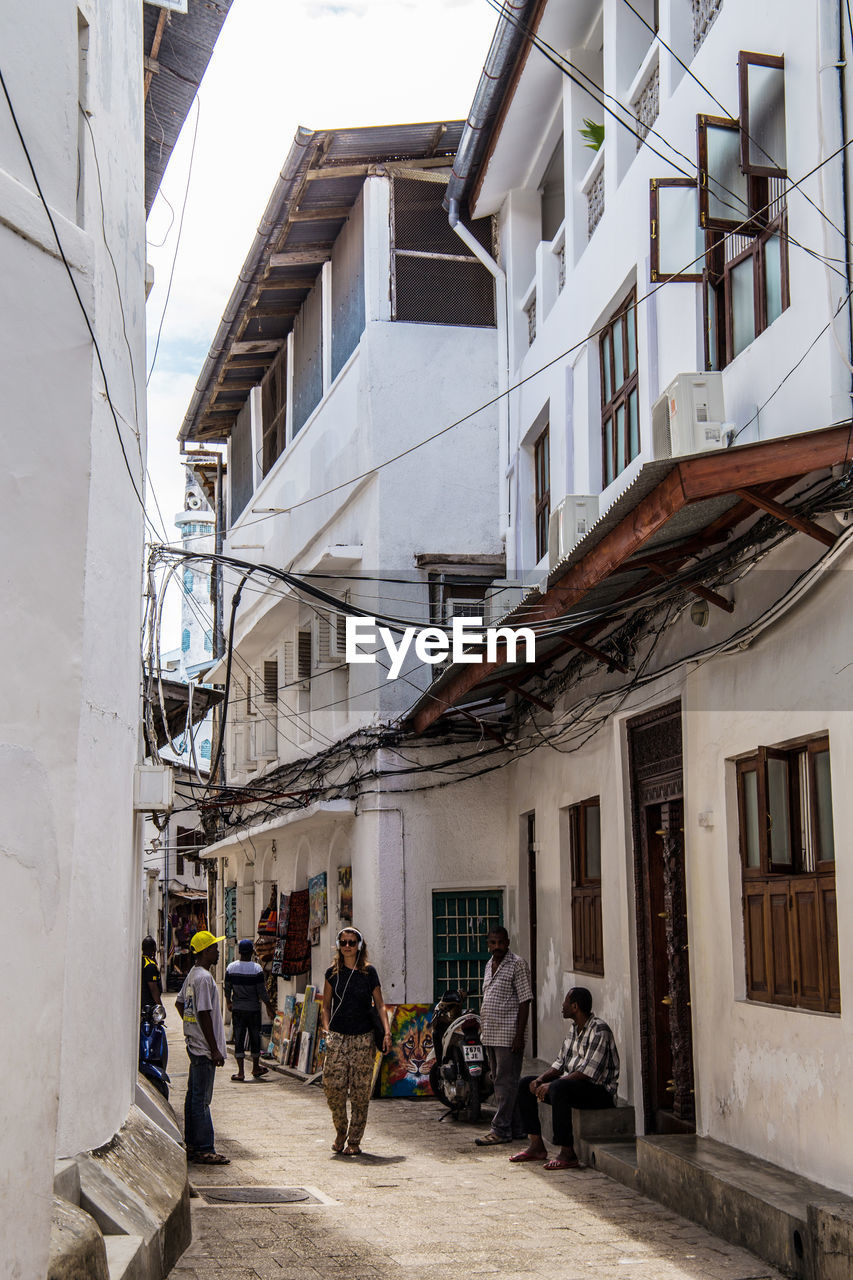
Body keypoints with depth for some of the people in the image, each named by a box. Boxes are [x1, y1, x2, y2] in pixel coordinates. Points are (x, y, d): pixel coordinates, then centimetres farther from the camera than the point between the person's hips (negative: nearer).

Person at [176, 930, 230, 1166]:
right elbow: (204, 1014, -21)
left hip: (194, 1044, 10)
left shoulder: (192, 975, 13)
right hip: (204, 1048, -10)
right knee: (201, 1099, -7)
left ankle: (192, 1146, 21)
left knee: (194, 1096, 14)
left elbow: (180, 1003, 24)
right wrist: (214, 1049, -18)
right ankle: (204, 1150, -4)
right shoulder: (204, 978, -18)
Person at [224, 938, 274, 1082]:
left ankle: (241, 1072, -1)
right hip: (253, 1009, -2)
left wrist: (229, 1003, 23)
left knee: (239, 1039, 3)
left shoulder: (231, 968, -3)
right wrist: (269, 1006, 4)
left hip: (237, 1009, 2)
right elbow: (262, 992, -9)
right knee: (255, 1038, 12)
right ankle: (256, 1069, 24)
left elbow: (227, 989, 5)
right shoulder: (256, 969, -11)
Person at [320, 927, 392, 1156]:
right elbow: (326, 1006, 13)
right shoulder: (333, 973, 7)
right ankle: (340, 1131, 16)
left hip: (363, 1037, -1)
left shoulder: (369, 972, 4)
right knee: (333, 1087, -8)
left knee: (360, 1091, -2)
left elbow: (379, 1004, 6)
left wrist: (386, 1032, -5)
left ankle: (354, 1140, 8)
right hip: (337, 1036, 1)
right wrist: (327, 1031, -1)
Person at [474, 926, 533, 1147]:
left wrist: (519, 1035, -18)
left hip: (508, 1035, -9)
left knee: (506, 1081, -6)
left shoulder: (517, 964, -10)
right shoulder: (490, 965, 15)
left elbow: (525, 1001, -13)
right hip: (490, 1034, 9)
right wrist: (482, 1027, 19)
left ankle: (501, 1130, -4)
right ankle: (515, 1127, 18)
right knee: (499, 1081, 11)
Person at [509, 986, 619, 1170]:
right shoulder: (575, 1030, 13)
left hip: (600, 1090, -10)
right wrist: (541, 1079, -3)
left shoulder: (599, 1030, -18)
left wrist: (550, 1085, -25)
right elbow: (561, 1064, 17)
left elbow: (588, 1073, -25)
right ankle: (536, 1146, 3)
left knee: (558, 1088, -36)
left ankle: (568, 1154, -31)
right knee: (526, 1084, 6)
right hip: (573, 1084, 10)